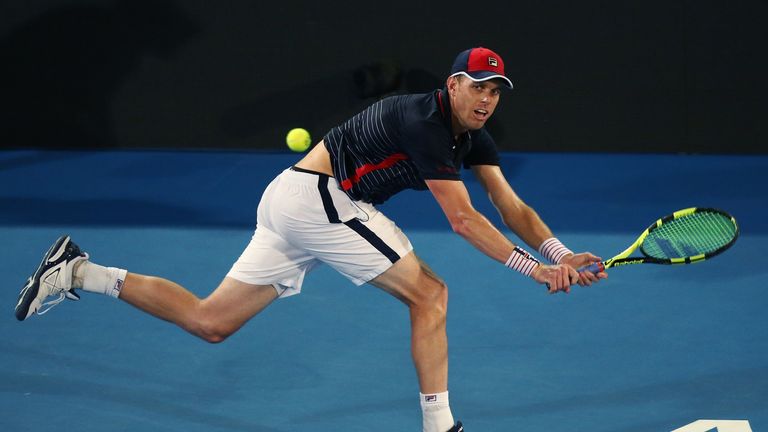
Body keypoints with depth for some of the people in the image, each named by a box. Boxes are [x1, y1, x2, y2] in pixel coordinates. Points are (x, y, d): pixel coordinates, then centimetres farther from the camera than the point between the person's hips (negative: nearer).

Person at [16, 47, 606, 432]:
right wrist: (532, 268, -18)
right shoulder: (423, 122, -16)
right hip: (317, 197, -9)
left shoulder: (473, 136, 12)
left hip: (290, 200, 9)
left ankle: (78, 272, 12)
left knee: (209, 322, 10)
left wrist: (562, 254, -3)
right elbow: (464, 220, -18)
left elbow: (514, 208, 11)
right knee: (429, 293, -9)